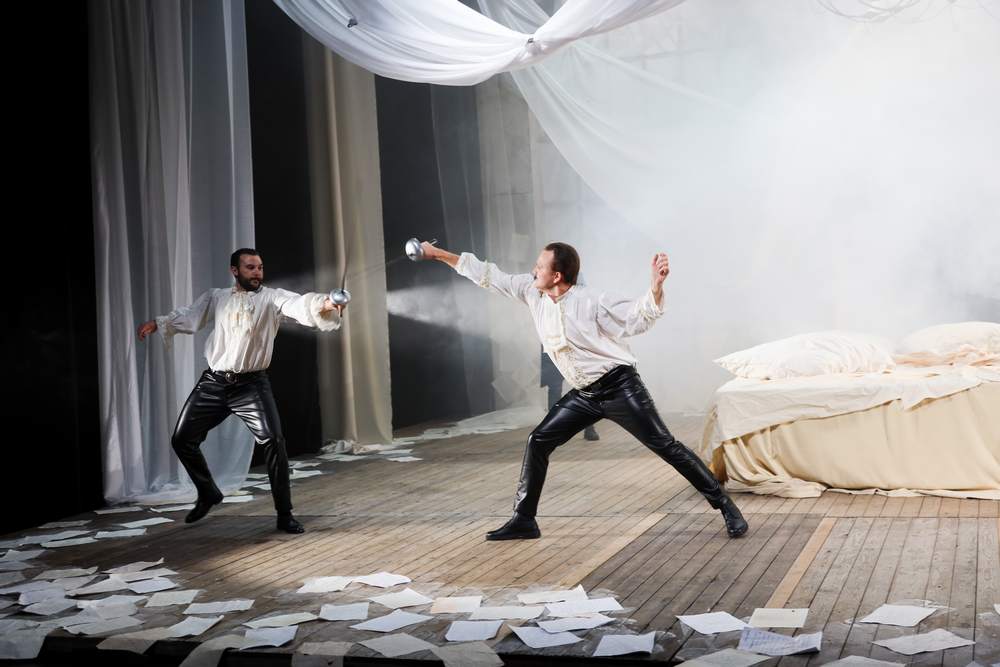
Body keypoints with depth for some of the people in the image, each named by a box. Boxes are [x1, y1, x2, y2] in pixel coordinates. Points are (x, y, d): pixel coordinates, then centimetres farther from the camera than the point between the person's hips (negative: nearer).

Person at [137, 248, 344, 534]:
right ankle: (208, 493, 32)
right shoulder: (216, 298, 7)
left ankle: (284, 515, -7)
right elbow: (189, 316, 23)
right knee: (182, 439, 8)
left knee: (274, 441, -18)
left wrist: (325, 304, -45)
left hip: (251, 384, -4)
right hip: (213, 383, 4)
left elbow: (300, 304, -25)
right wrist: (158, 323, 17)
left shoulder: (272, 298, -6)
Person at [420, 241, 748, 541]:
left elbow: (639, 317, -16)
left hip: (619, 387, -6)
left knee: (664, 445, -8)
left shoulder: (590, 301, -16)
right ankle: (523, 520, 11)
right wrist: (438, 254, 9)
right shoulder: (532, 293, 1)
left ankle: (725, 506, -1)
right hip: (584, 395, 7)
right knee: (538, 442, 2)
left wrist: (656, 284, -35)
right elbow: (490, 276, 7)